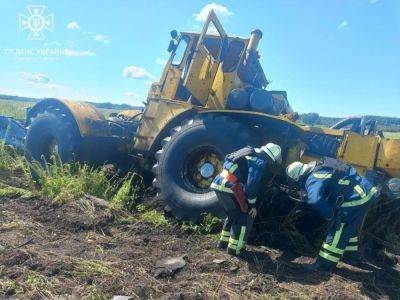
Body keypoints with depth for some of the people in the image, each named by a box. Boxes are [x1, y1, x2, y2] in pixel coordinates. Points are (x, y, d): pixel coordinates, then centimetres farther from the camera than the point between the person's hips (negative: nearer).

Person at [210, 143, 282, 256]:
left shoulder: (252, 153, 21)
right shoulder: (261, 162, -8)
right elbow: (252, 185, -13)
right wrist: (253, 205, -2)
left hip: (219, 184, 9)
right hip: (229, 188, -9)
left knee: (233, 215, 26)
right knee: (245, 218, 6)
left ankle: (224, 242, 33)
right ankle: (234, 248, 11)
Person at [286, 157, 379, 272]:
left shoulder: (313, 179, -17)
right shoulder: (318, 166, 11)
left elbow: (315, 200, -35)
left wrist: (329, 215, -19)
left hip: (357, 199, -10)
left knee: (338, 230, -1)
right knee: (350, 228, 27)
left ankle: (325, 264, 8)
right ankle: (352, 255, 44)